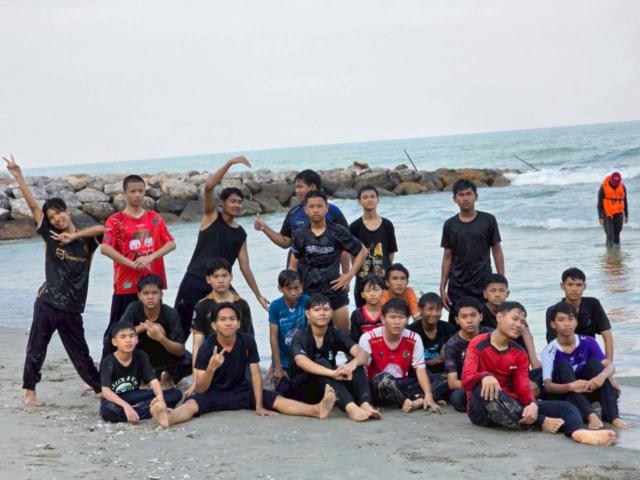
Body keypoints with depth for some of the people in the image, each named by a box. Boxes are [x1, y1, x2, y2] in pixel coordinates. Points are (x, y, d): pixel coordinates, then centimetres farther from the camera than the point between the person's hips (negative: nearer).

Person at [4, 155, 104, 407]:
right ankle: (30, 391, 20)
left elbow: (101, 228, -18)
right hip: (47, 303, 0)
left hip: (72, 309, 0)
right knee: (36, 349, 4)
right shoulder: (50, 236, 1)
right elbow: (33, 206, -4)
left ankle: (101, 388, 23)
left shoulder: (85, 240, 2)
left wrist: (74, 235, -17)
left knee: (80, 353, 10)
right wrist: (18, 176, -10)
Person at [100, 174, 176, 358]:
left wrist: (150, 257, -14)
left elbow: (171, 244, 1)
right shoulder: (116, 220, -3)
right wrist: (131, 263, -20)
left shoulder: (154, 218, 9)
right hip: (126, 285, -3)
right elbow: (105, 248, -16)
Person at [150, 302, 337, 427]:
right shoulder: (206, 348, -18)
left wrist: (259, 406, -14)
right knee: (192, 403, -35)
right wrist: (212, 367, -38)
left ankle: (317, 409, -37)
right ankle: (167, 417, -66)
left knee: (276, 400, -19)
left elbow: (255, 374, -6)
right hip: (213, 393, -3)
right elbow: (200, 389, -19)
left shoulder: (247, 341, -10)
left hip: (241, 391, 3)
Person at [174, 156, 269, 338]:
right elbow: (208, 187, -17)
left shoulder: (240, 234, 10)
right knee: (180, 329, 3)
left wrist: (259, 295, 9)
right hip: (194, 282, -3)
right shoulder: (211, 217, 0)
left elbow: (245, 267, 12)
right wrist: (230, 163, -24)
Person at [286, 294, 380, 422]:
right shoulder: (300, 338, -13)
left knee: (356, 364, -18)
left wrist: (353, 363, -43)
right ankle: (350, 407, -50)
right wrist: (332, 373, -51)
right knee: (322, 363, -32)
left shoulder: (336, 335, -1)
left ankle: (365, 404, -42)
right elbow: (301, 361, -36)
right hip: (302, 389, -4)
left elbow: (362, 353, -17)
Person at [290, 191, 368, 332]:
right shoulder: (301, 235, 2)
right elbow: (293, 266, 9)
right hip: (309, 294, 1)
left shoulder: (338, 232, -3)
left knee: (344, 334, 2)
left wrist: (349, 275, -2)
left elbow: (362, 252, 5)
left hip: (335, 291, -1)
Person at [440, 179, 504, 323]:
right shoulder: (450, 225, 5)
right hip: (457, 288, 1)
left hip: (484, 286, -1)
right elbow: (447, 257, 8)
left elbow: (497, 251, 4)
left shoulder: (488, 220, 0)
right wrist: (442, 287, 3)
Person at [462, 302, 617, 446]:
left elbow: (523, 388, -3)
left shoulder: (520, 353, 9)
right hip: (483, 409, -5)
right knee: (486, 388, -41)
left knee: (564, 407, -16)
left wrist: (532, 404, -28)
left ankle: (578, 431, -53)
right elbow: (466, 380, -19)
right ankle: (541, 422, -31)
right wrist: (485, 376, -43)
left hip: (511, 405, 5)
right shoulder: (478, 344, -6)